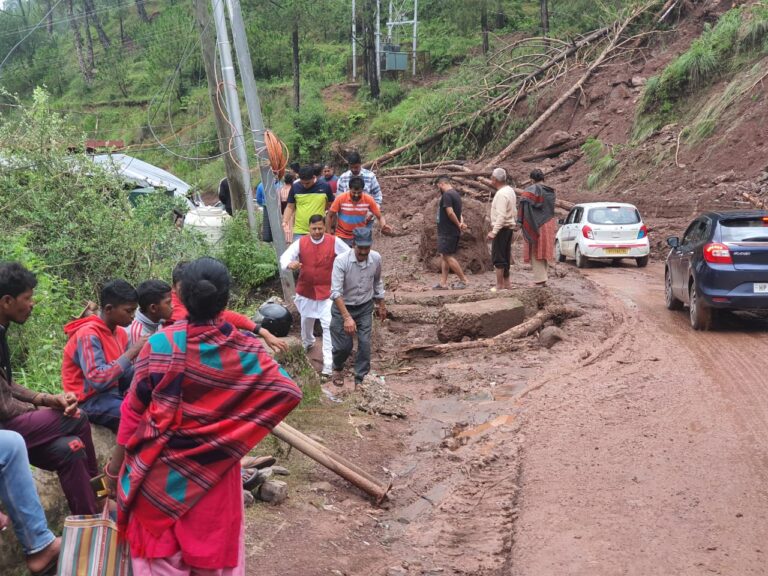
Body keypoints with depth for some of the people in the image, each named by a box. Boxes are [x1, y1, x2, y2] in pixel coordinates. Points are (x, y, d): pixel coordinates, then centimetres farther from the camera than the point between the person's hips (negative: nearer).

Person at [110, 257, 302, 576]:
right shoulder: (246, 350, -13)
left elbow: (133, 411, -7)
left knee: (159, 550, 17)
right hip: (214, 469, 1)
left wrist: (116, 465, 4)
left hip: (159, 469, 0)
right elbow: (290, 393, -8)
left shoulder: (159, 345, -15)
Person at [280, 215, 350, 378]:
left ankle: (328, 362, -9)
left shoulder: (334, 242, -11)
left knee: (328, 325, -11)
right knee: (306, 319, 24)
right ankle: (307, 343, 55)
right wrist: (290, 264, -35)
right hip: (306, 290, 3)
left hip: (327, 291, -3)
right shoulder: (301, 243, -8)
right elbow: (284, 257, -12)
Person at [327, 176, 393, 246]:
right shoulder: (340, 198, -15)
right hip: (342, 238, -1)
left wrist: (384, 226, -27)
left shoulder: (368, 200, -12)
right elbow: (330, 216, -3)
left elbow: (380, 216, -6)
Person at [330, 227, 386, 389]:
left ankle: (361, 378, 14)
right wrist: (347, 317, -38)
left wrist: (381, 305, 14)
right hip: (343, 307, -3)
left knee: (365, 344, -3)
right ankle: (337, 368, 36)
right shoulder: (341, 261, -27)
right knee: (344, 345, 3)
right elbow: (335, 292, -30)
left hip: (365, 307, 3)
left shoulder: (376, 258, -14)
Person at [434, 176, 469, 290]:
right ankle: (443, 283, 12)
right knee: (444, 256, 11)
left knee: (447, 256, -6)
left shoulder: (446, 195, -15)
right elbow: (458, 212, 15)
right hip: (451, 232, 10)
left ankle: (463, 280, -3)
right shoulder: (455, 194, 17)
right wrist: (461, 222, -4)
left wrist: (458, 224, -10)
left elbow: (450, 212, -23)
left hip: (447, 232, -10)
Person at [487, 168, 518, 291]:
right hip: (509, 227, 10)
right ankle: (506, 284, 18)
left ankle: (499, 286, -6)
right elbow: (514, 212, 18)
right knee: (505, 257, 14)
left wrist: (494, 232, -27)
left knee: (497, 258, -6)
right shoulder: (510, 190, 12)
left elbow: (501, 215, -26)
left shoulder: (501, 194, -19)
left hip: (502, 228, -10)